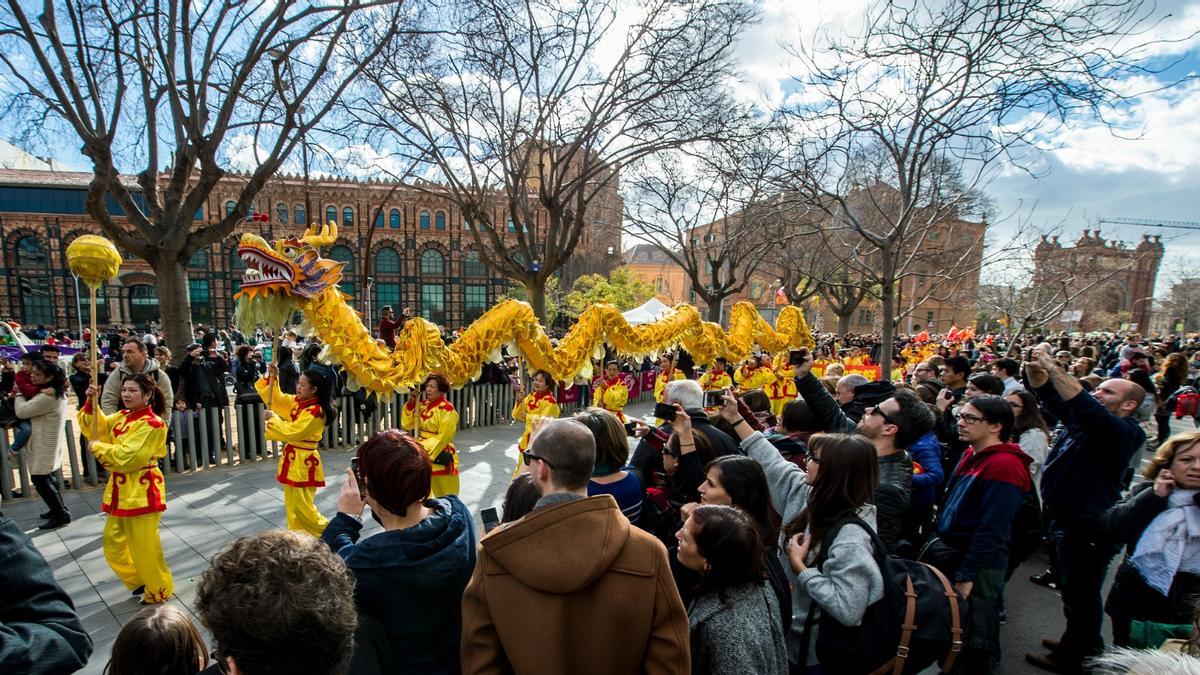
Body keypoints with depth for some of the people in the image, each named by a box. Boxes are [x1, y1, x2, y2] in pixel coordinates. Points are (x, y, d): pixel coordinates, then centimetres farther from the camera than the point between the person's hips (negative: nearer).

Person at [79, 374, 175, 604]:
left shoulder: (151, 423, -19)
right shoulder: (122, 416, 8)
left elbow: (127, 456, -24)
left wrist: (98, 448, -10)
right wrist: (91, 402, -2)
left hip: (141, 491, -9)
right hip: (120, 489, 9)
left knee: (144, 546, -1)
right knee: (113, 541, 19)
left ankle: (158, 591, 17)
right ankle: (139, 580, 36)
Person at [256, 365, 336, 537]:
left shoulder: (315, 411, -22)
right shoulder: (296, 402, 5)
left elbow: (291, 432, -23)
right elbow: (275, 398, 13)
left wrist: (272, 418, -14)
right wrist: (272, 378, -1)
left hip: (303, 462, -9)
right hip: (292, 457, 9)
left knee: (302, 505, -3)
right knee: (291, 503, 16)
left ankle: (326, 534, 12)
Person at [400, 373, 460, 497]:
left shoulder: (447, 409, -15)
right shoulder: (423, 405, 6)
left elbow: (443, 437, -17)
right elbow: (407, 424, 3)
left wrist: (425, 447, -19)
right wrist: (412, 402, -5)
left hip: (439, 456, -6)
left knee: (443, 495, 5)